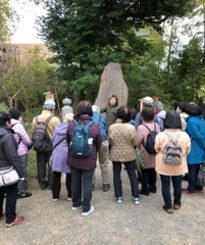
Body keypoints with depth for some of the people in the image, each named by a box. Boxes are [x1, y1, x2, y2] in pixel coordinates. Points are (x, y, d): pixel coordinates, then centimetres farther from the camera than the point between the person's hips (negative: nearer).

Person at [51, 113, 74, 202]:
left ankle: (55, 196, 23)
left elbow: (53, 140, 11)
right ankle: (70, 195, 23)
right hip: (68, 155, -3)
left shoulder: (57, 127, 2)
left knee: (56, 176, 13)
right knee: (69, 176, 12)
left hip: (57, 154, 3)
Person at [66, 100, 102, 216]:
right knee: (87, 183, 9)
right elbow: (99, 144, -2)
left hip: (73, 159, 3)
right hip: (89, 160, -2)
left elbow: (67, 140, 4)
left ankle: (76, 203, 36)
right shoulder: (94, 126, -14)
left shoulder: (71, 124, -9)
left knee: (75, 181, 18)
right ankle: (86, 208, 21)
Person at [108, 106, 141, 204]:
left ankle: (119, 197, 22)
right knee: (132, 175, 14)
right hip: (129, 154, 0)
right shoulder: (131, 128, -16)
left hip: (115, 154, 1)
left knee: (116, 175, 15)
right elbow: (135, 143, -7)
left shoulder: (112, 127, -14)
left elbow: (109, 141, -2)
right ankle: (136, 197, 21)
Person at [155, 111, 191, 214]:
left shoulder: (160, 135, -20)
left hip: (164, 166, -2)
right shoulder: (185, 135, -13)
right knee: (177, 185, 20)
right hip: (179, 166, 3)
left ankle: (168, 206, 22)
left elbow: (157, 150, -5)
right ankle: (177, 203, 38)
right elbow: (187, 151, 0)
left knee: (165, 186, 13)